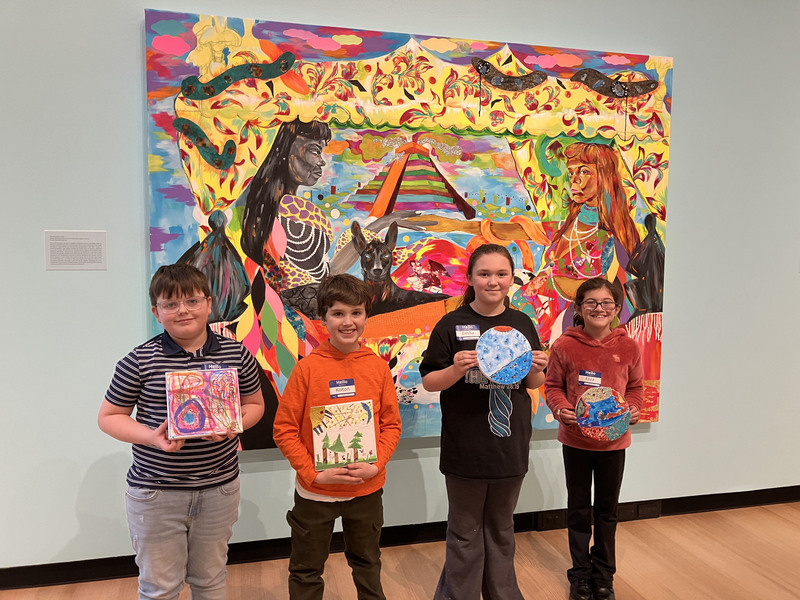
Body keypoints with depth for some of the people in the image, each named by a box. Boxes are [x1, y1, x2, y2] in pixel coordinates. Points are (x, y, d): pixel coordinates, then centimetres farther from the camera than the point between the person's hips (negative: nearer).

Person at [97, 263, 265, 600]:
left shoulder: (236, 355, -2)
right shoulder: (140, 360, -9)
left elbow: (254, 404, 9)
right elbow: (109, 417, -1)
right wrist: (152, 437, -18)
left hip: (219, 489, 2)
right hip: (156, 493, -2)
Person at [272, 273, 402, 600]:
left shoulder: (378, 366, -6)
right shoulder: (308, 367, -13)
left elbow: (392, 424, 1)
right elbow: (284, 429, -10)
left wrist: (376, 464, -12)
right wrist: (314, 473, -16)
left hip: (367, 490, 2)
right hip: (315, 492, -2)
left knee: (367, 564, 25)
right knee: (306, 573, 17)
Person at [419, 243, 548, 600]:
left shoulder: (522, 324, 4)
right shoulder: (452, 325, -8)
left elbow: (535, 383, 11)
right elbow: (429, 382, -6)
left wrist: (536, 368, -11)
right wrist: (456, 370, -24)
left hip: (511, 446, 4)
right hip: (465, 447, -3)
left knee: (501, 529, 21)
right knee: (465, 533, 11)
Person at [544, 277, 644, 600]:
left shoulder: (629, 348, -5)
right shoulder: (564, 346, -11)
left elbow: (636, 387, 7)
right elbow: (553, 386, -2)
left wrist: (634, 409, -12)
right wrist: (561, 409, -20)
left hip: (614, 440, 1)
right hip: (575, 440, -1)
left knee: (607, 510, 16)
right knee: (579, 510, 14)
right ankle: (580, 574, 32)